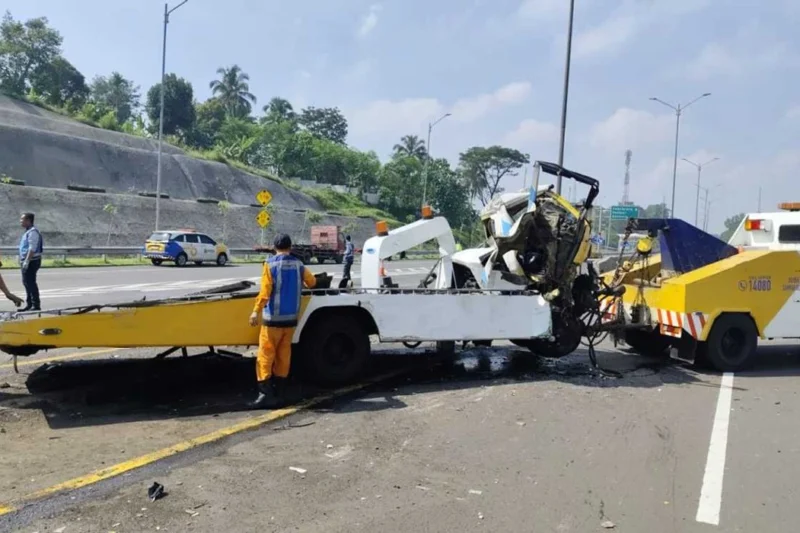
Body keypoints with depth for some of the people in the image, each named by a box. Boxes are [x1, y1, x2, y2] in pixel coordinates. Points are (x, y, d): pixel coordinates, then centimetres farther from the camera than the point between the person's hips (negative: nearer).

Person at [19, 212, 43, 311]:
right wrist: (22, 260, 22)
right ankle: (29, 304, 21)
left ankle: (36, 305, -5)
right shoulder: (28, 231, 17)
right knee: (27, 282, 14)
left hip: (32, 261, -10)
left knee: (31, 283, -8)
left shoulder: (33, 232, -15)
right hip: (26, 261, 10)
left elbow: (32, 248, -22)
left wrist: (27, 261, -25)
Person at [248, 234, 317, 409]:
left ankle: (265, 393, -9)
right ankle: (278, 394, 13)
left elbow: (265, 291, -16)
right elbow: (312, 282, 19)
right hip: (291, 317, 4)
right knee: (284, 355, 10)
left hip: (273, 317, -4)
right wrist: (301, 283, 40)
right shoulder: (298, 264, 5)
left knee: (266, 355, -1)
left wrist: (256, 311, -15)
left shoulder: (270, 264, -8)